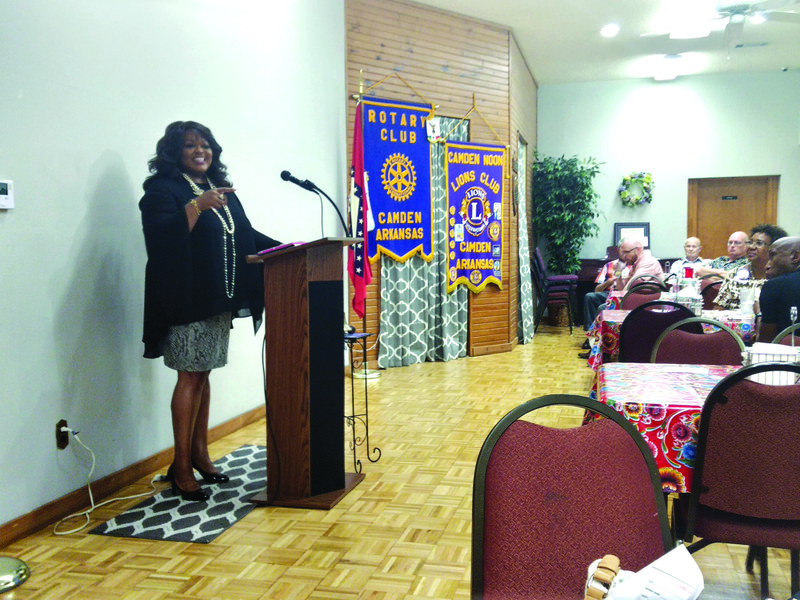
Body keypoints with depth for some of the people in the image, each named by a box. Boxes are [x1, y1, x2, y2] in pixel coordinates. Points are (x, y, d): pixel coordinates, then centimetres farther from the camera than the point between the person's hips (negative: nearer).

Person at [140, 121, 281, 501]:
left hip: (219, 299, 7)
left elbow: (245, 235, 20)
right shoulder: (162, 188, -4)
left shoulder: (220, 190, 18)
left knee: (203, 374, 12)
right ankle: (181, 469, 4)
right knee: (190, 377, -5)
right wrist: (196, 206, -30)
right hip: (186, 299, -7)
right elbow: (162, 234, -19)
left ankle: (199, 455, 22)